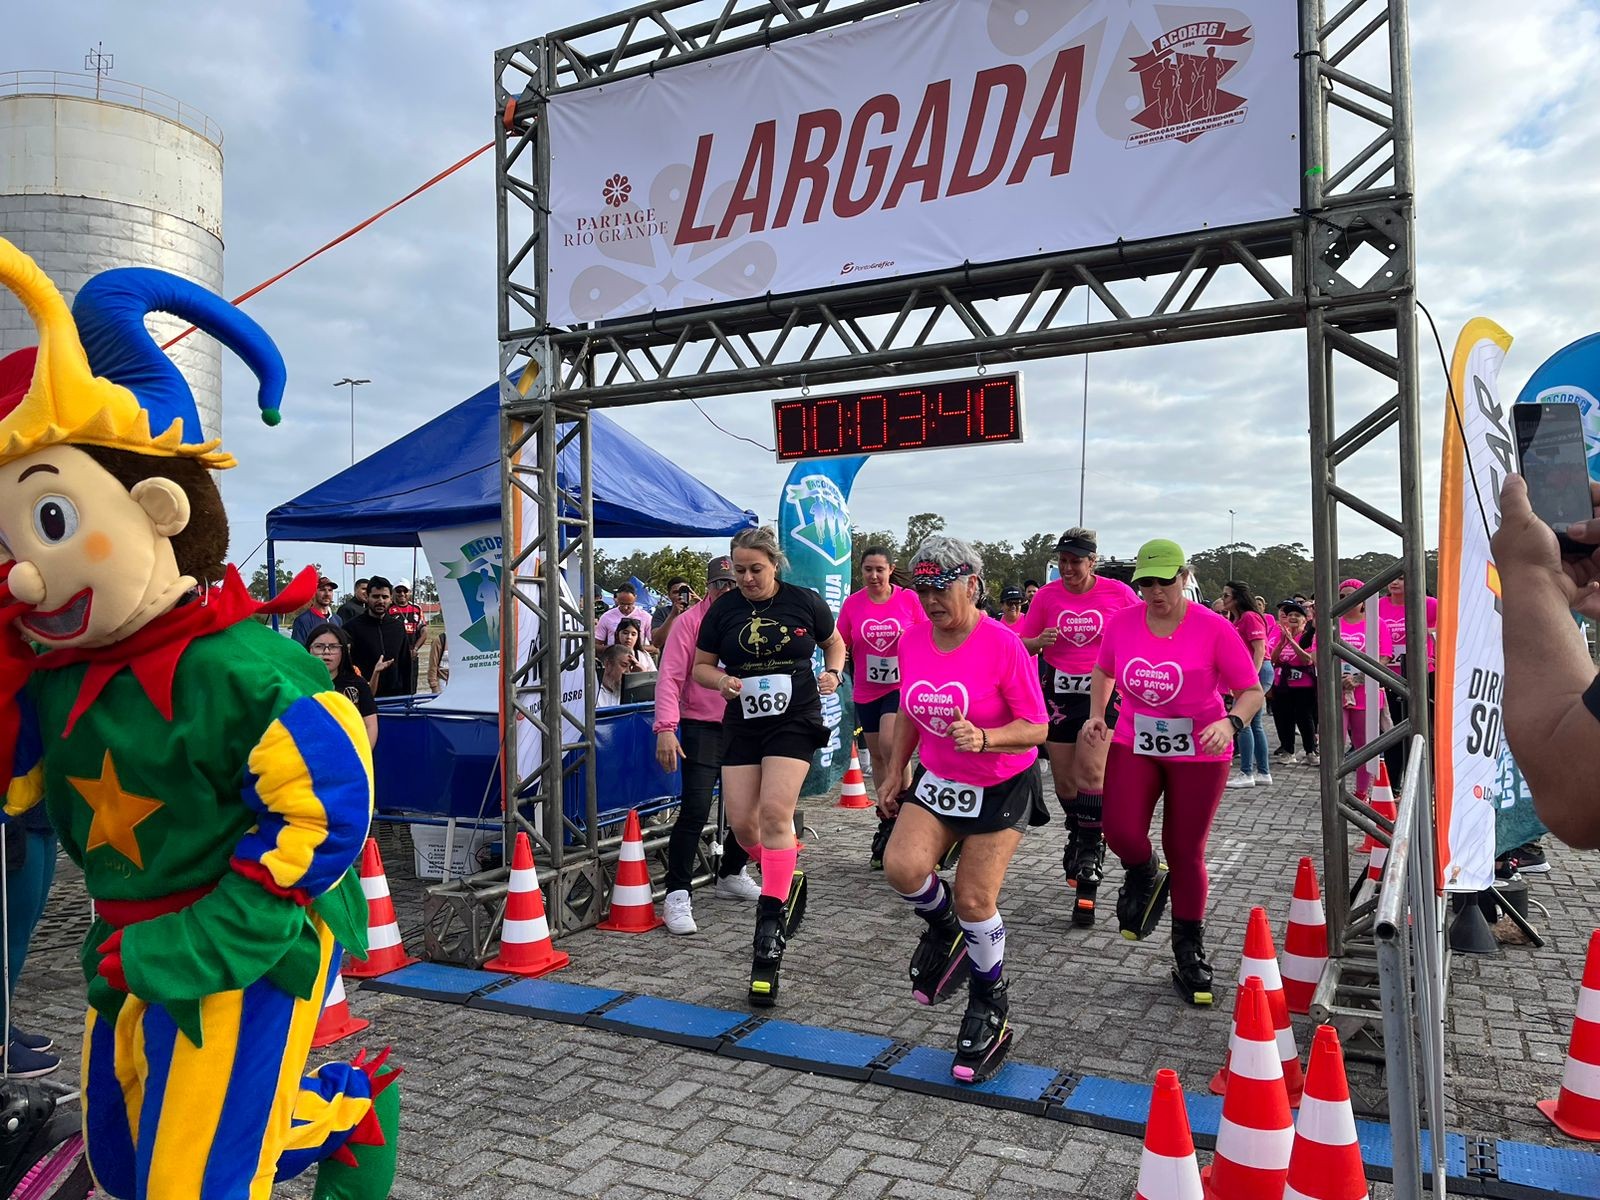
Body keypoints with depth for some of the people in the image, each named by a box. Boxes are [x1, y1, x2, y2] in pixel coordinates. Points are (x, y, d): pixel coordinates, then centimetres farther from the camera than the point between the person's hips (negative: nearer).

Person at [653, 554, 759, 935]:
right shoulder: (690, 621, -6)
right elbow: (670, 677, -12)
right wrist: (666, 728, -22)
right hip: (701, 728, -5)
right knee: (695, 810, -13)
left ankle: (731, 875, 36)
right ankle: (677, 895, -3)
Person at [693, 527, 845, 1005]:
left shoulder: (805, 602, -1)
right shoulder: (723, 609, 2)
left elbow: (834, 643, 16)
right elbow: (701, 666, 11)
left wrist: (832, 673, -4)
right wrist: (722, 680, -11)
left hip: (795, 720, -3)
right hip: (743, 723, 3)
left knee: (775, 812, -18)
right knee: (741, 821, -4)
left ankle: (770, 936, -11)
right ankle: (786, 879, 29)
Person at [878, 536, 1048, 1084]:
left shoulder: (1003, 645, -22)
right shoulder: (913, 639, -5)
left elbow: (1036, 727, -19)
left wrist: (985, 738, -36)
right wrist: (895, 772, 11)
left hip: (1000, 787, -4)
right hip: (937, 780, 5)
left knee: (974, 900, -3)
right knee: (901, 865, -19)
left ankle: (990, 1008, 23)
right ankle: (944, 929, 16)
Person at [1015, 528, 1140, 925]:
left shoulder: (1119, 593, -4)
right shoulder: (1047, 595, 1)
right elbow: (1022, 643, 6)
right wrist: (1040, 641, -15)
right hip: (1059, 693, 3)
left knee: (1092, 773, -16)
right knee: (1064, 781, 10)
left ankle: (1088, 875, -10)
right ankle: (1078, 835, 40)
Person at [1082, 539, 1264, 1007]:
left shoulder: (1214, 628, -14)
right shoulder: (1122, 623, -4)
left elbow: (1252, 691, -9)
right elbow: (1103, 672, 15)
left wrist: (1230, 723, -29)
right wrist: (1097, 715, 0)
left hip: (1199, 754, -2)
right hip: (1133, 745, 2)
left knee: (1186, 853, 7)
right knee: (1120, 829, -19)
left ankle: (1189, 954, 27)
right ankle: (1145, 879, 19)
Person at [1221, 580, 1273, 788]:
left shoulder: (1250, 617, -12)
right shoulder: (1236, 620, 16)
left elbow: (1260, 650, -18)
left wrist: (1251, 677, -25)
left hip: (1255, 671, -10)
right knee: (1254, 724, 12)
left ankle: (1246, 774, -8)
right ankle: (1263, 772, 18)